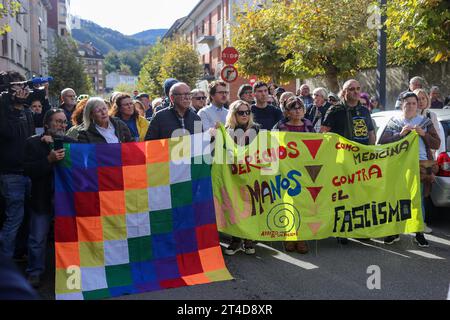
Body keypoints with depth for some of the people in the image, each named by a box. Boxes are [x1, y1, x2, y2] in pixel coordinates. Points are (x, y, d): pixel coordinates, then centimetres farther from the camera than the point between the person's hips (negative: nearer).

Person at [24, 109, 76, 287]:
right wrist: (49, 160, -24)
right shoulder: (34, 143, -1)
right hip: (43, 198, -2)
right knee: (38, 239, 4)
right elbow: (29, 170, -10)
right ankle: (35, 272, 20)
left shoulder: (71, 142, 6)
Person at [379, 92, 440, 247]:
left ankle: (419, 233, 10)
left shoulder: (425, 122, 14)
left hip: (421, 166, 0)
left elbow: (436, 144, 10)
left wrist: (424, 134, -7)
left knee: (419, 201, -1)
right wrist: (400, 134, -11)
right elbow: (382, 142, 1)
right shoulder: (394, 122, 12)